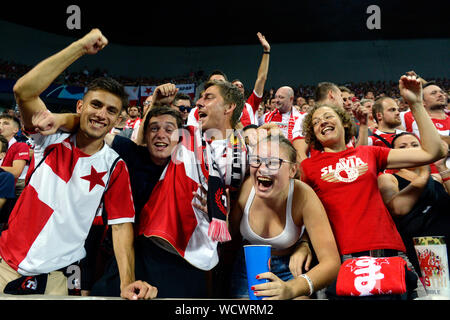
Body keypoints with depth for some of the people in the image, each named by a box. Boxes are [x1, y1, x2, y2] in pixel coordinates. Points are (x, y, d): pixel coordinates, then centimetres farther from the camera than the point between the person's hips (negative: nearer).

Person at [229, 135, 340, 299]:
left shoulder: (303, 196, -26)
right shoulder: (245, 188, -20)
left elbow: (331, 262, -32)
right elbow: (230, 236, 0)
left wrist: (291, 289, -45)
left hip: (289, 269, -1)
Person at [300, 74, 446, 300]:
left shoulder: (369, 154, 17)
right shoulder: (308, 167, 13)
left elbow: (432, 152, 12)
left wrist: (416, 104, 11)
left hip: (389, 250, 2)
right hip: (344, 256, -2)